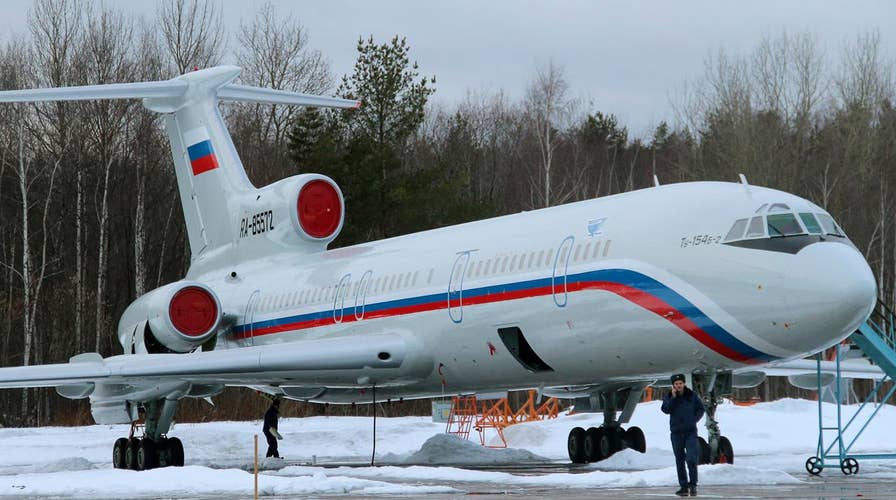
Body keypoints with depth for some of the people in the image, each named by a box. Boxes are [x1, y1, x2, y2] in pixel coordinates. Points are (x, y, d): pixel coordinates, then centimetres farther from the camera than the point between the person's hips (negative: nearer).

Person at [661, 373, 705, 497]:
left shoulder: (692, 396, 4)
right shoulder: (669, 397, 4)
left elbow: (700, 409, 10)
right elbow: (666, 410, -12)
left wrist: (694, 420, -4)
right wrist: (673, 397, -16)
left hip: (691, 432, -2)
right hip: (676, 432, 2)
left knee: (691, 459, -14)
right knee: (680, 461, 6)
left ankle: (693, 485, -4)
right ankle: (684, 486, 12)